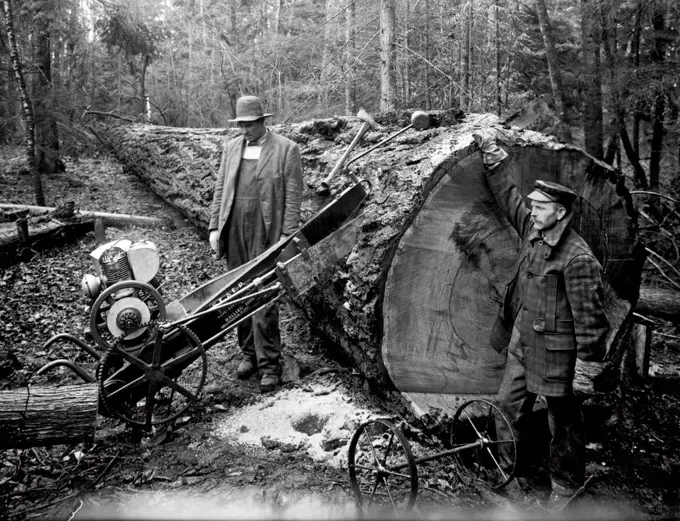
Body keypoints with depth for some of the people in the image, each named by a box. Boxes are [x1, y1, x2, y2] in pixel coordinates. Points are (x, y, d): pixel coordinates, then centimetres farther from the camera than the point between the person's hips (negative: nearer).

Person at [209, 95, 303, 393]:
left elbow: (293, 196, -5)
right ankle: (249, 353, 24)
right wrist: (214, 227, 7)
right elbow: (220, 189, 14)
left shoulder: (286, 149, -1)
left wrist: (287, 235, -11)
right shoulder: (231, 148, 14)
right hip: (234, 232, 5)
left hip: (266, 234, -5)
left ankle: (269, 365, 3)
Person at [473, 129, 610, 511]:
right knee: (509, 407, 16)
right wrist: (492, 151, 12)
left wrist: (585, 369, -16)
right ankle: (509, 472, 35)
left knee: (564, 423, 11)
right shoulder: (532, 230, 0)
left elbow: (590, 320, -20)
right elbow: (508, 194, 12)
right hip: (522, 344, 8)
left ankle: (566, 486, 33)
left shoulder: (578, 259, -23)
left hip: (556, 354, -8)